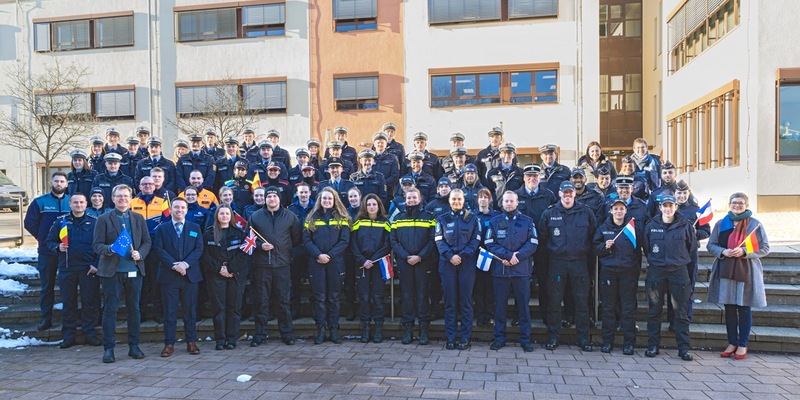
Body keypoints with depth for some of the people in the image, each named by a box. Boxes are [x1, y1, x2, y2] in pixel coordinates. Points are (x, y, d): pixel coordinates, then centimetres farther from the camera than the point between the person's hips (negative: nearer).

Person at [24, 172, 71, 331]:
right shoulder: (40, 202, 0)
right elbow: (29, 223, 3)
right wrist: (42, 237, 1)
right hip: (47, 251, -1)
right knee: (47, 285, 6)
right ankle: (46, 318, 13)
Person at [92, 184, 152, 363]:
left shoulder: (139, 218, 11)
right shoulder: (104, 219, 2)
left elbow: (147, 241, 10)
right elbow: (96, 244, -2)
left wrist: (140, 254, -8)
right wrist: (109, 249, -22)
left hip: (134, 270, 3)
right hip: (112, 271, -2)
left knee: (134, 309, 8)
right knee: (110, 310, 1)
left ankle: (134, 346, 17)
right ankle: (108, 348, 9)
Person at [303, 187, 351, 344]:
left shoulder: (342, 218, 6)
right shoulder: (312, 218, 9)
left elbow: (344, 241, -2)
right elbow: (306, 239, 1)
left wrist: (329, 255, -12)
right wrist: (318, 255, -13)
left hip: (336, 262, 0)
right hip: (316, 262, 1)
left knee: (334, 296, 6)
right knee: (319, 296, 3)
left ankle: (334, 329, 13)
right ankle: (320, 329, 10)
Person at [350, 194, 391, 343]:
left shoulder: (385, 223, 5)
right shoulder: (358, 222, 8)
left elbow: (387, 245, -3)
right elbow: (353, 244, 2)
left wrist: (373, 260, -12)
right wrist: (363, 261, -11)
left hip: (379, 264, -1)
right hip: (362, 265, 1)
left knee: (377, 296, 0)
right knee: (364, 296, 2)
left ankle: (378, 328, 7)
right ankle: (365, 328, 10)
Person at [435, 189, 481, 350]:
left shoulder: (472, 218, 8)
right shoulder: (442, 219, 11)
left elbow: (476, 240, 1)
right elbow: (439, 240, 3)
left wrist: (462, 255, -11)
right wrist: (450, 256, -12)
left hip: (467, 263, -1)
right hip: (447, 263, 1)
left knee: (466, 300, 0)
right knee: (449, 301, 3)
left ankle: (465, 338, 7)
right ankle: (450, 338, 9)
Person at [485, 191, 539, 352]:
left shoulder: (527, 221, 7)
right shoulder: (494, 222, 8)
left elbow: (533, 243, -1)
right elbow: (489, 243, -1)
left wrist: (517, 256, -15)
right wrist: (508, 255, -13)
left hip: (522, 269, 0)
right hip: (500, 269, 1)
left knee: (523, 304, 3)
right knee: (500, 304, 6)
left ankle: (525, 338, 13)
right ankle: (499, 337, 16)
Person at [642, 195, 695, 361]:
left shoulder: (685, 225, 0)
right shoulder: (651, 226, 3)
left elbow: (691, 245, 10)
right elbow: (646, 247, 13)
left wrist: (680, 259, 11)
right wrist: (654, 260, 10)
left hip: (679, 271, -1)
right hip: (656, 271, 1)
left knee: (681, 312, 2)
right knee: (654, 311, 6)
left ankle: (683, 348, 9)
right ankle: (653, 346, 14)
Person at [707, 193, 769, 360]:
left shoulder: (755, 224, -2)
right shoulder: (720, 224, 6)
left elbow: (765, 248, -2)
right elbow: (710, 245, 8)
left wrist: (744, 252, -17)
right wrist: (723, 252, -12)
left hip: (747, 272, -2)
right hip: (725, 271, 2)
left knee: (744, 308, 5)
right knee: (729, 308, 8)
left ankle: (742, 345, 17)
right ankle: (732, 343, 20)